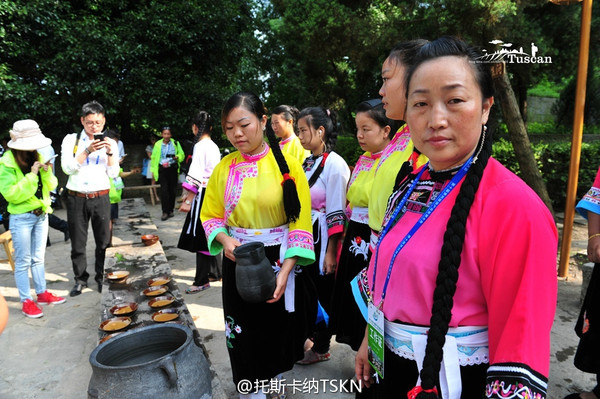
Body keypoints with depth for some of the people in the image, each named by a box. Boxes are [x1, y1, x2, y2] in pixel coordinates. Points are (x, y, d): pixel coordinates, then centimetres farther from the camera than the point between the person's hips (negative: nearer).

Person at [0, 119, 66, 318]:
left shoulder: (36, 157, 5)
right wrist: (31, 175, -24)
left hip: (41, 214, 6)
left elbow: (51, 186, 5)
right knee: (23, 261, 3)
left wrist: (47, 172, -14)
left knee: (38, 258, 16)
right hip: (21, 217, -6)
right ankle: (26, 301, 13)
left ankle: (42, 293, 27)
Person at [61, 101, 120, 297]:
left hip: (100, 198, 0)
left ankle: (102, 277, 21)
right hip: (76, 198, 0)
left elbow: (113, 173, 0)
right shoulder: (71, 139, 2)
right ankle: (81, 279, 24)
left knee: (103, 241, 5)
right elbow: (67, 167, -10)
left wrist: (110, 153, -14)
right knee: (78, 242, 9)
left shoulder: (110, 143, 5)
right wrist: (88, 150, -19)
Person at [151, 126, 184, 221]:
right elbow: (154, 157, 11)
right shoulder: (158, 144, 7)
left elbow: (182, 155, 9)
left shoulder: (175, 143, 6)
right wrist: (153, 170, 7)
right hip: (162, 169, -1)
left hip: (173, 169, 1)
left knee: (172, 190, 5)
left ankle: (171, 210, 19)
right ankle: (165, 212, -5)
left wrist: (177, 157, -14)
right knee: (164, 190, -8)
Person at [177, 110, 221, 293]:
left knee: (200, 237, -3)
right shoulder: (214, 146, 12)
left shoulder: (200, 146, -13)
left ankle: (202, 281, 3)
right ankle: (215, 271, 28)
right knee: (210, 236, 17)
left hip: (203, 195, -9)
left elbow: (195, 176, -20)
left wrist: (188, 201, -19)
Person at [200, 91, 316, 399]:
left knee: (279, 328, 15)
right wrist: (225, 240, -15)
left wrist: (285, 270, -20)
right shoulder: (224, 169, -1)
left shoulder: (286, 164, -10)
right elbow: (211, 216, 6)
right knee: (245, 334, 11)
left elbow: (300, 223, -12)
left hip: (279, 261, -2)